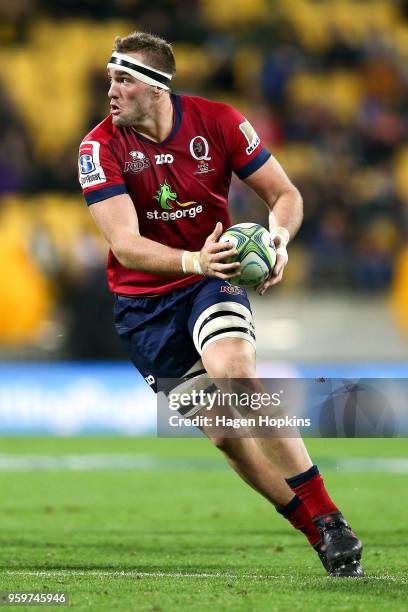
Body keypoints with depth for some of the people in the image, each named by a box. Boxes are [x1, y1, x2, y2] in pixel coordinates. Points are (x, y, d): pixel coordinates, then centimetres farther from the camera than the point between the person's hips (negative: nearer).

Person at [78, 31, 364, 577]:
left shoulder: (216, 121, -10)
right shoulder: (101, 147, -14)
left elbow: (284, 193, -2)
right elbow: (125, 244, -23)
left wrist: (279, 236, -25)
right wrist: (193, 261, -40)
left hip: (214, 279, -1)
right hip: (143, 301, 1)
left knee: (232, 370, -31)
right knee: (226, 434, -1)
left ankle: (328, 518, -28)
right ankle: (321, 533, 13)